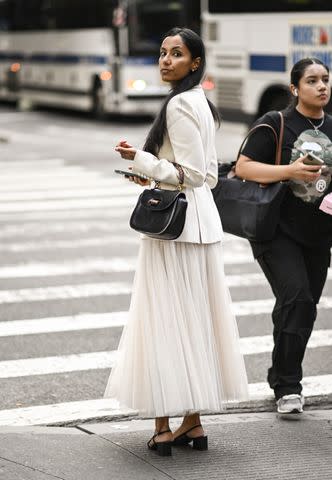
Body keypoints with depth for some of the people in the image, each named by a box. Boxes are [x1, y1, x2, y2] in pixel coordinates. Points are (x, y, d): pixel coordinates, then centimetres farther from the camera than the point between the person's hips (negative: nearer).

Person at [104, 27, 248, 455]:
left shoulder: (179, 105, -16)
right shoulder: (202, 102, 14)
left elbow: (192, 174, -19)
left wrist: (140, 160, -16)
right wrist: (153, 173, 17)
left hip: (175, 222, -10)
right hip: (201, 218, 10)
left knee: (165, 320, -4)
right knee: (193, 318, 12)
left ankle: (164, 426, -1)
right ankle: (193, 423, 17)